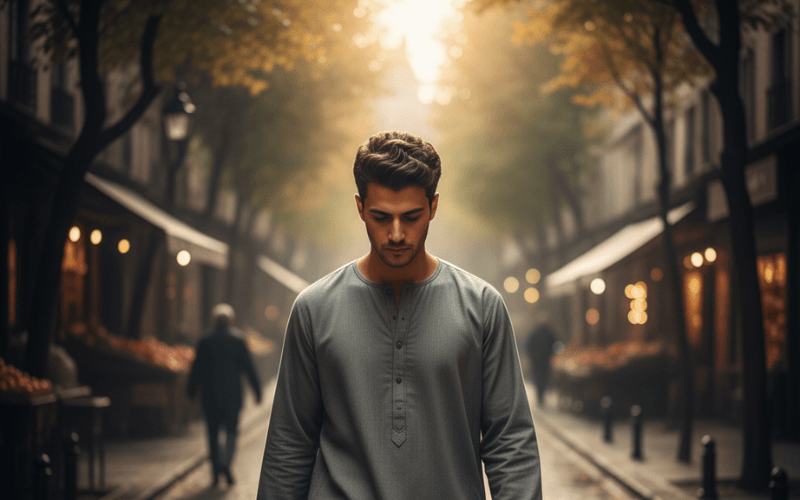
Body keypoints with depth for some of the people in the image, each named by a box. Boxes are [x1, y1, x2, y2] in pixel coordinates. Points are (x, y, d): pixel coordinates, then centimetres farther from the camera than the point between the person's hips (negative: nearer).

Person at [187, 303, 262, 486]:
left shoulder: (205, 343, -2)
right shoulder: (238, 342, -3)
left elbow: (196, 370, 0)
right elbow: (249, 369, 0)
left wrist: (191, 391, 10)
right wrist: (257, 391, 7)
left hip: (210, 397, 0)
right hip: (232, 396, 0)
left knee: (213, 434, 9)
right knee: (231, 431, 7)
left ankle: (216, 472, 9)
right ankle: (226, 463, -16)